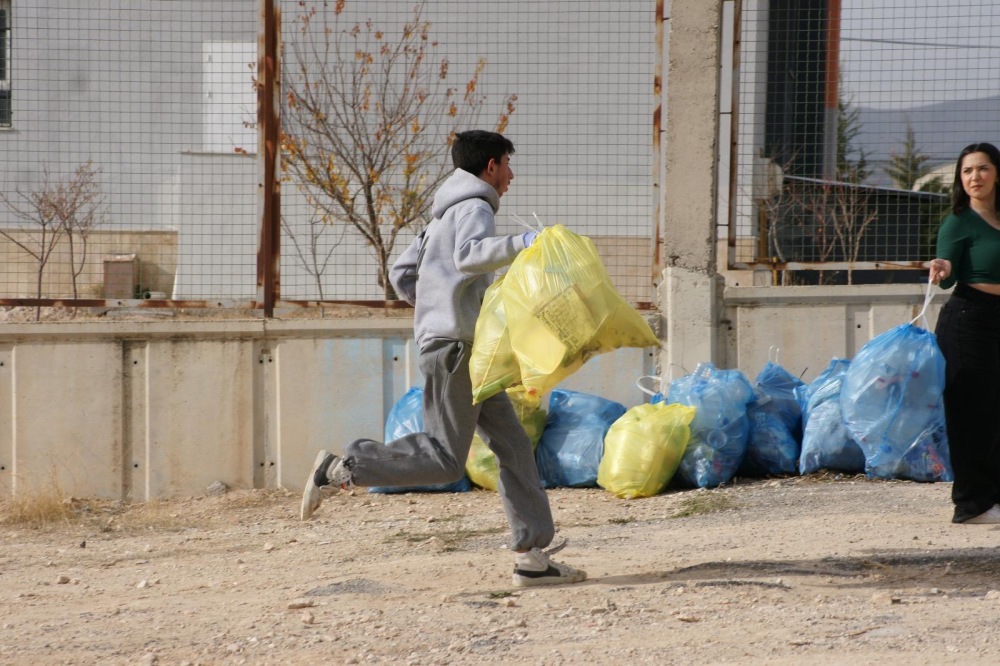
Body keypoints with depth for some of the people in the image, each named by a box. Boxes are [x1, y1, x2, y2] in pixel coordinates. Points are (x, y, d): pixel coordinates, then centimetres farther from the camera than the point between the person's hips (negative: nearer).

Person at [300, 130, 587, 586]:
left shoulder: (448, 215, 25)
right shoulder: (474, 207, -5)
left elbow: (402, 274, 25)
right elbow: (468, 256, -27)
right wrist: (520, 243, -34)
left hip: (463, 348, 10)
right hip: (455, 345, -10)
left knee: (512, 443, 4)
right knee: (445, 458, -10)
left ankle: (531, 556, 0)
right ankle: (340, 470, -6)